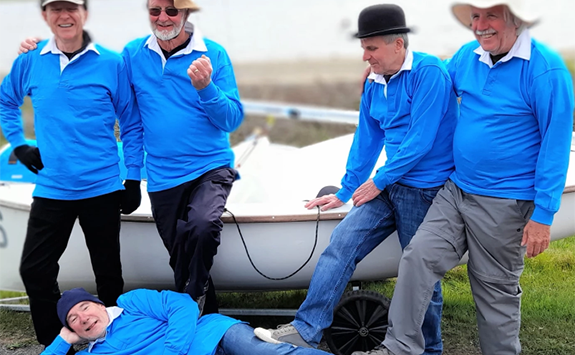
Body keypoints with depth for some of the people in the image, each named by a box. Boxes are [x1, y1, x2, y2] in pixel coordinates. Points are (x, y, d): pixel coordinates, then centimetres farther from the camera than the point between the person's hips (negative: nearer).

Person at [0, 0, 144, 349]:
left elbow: (132, 124, 1)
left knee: (108, 272, 9)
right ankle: (54, 343, 20)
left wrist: (134, 179, -2)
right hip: (51, 188, 2)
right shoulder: (30, 62, 2)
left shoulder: (112, 64, -5)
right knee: (35, 270, 2)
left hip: (102, 189, -2)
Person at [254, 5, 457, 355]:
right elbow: (367, 142, 17)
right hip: (389, 185, 7)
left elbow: (421, 141, -20)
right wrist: (344, 194, 19)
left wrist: (378, 182, -12)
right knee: (341, 244, -4)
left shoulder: (428, 72, -16)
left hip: (424, 189, -7)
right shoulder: (374, 85, 9)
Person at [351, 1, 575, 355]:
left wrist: (543, 215, -15)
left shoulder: (546, 69, -15)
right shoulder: (467, 56, 4)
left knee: (497, 288, 6)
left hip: (504, 204, -6)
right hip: (457, 189, 6)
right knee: (419, 256, -5)